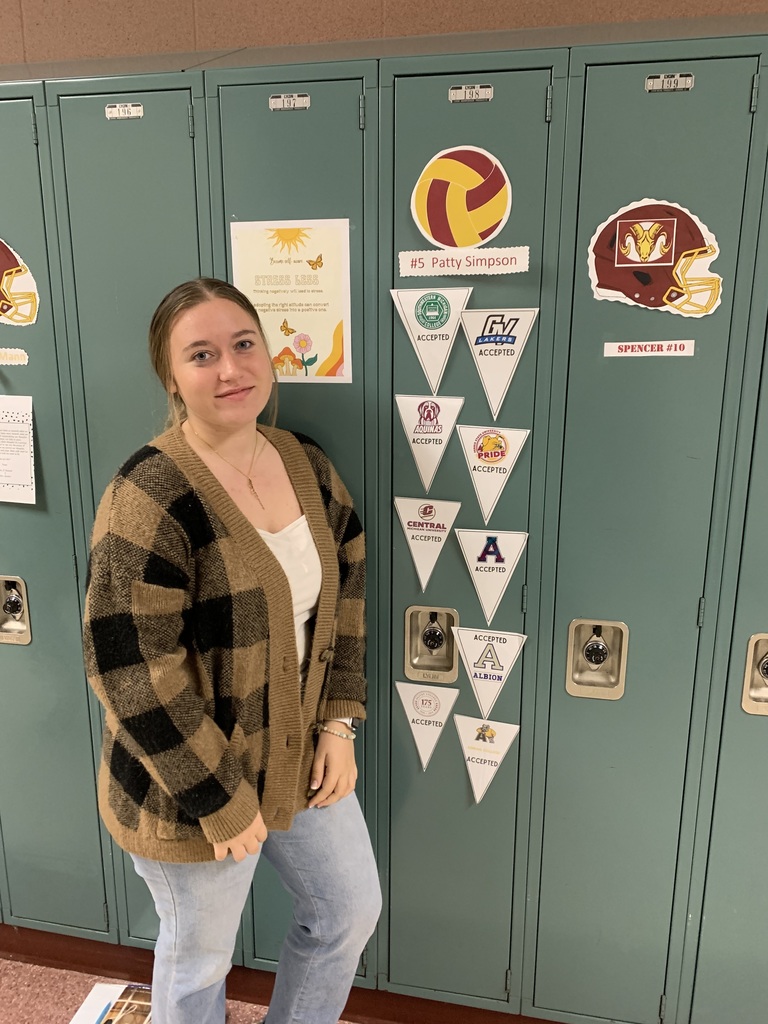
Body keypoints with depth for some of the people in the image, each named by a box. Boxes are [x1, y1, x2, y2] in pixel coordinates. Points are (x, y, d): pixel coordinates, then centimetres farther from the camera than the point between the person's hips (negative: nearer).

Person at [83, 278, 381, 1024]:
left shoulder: (309, 467, -3)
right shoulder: (149, 500, -25)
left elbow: (344, 596, 5)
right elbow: (131, 672, -24)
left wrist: (339, 723, 0)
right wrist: (220, 801, -18)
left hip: (299, 755, 7)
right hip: (186, 789, -6)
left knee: (351, 910, 22)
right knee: (200, 959, 19)